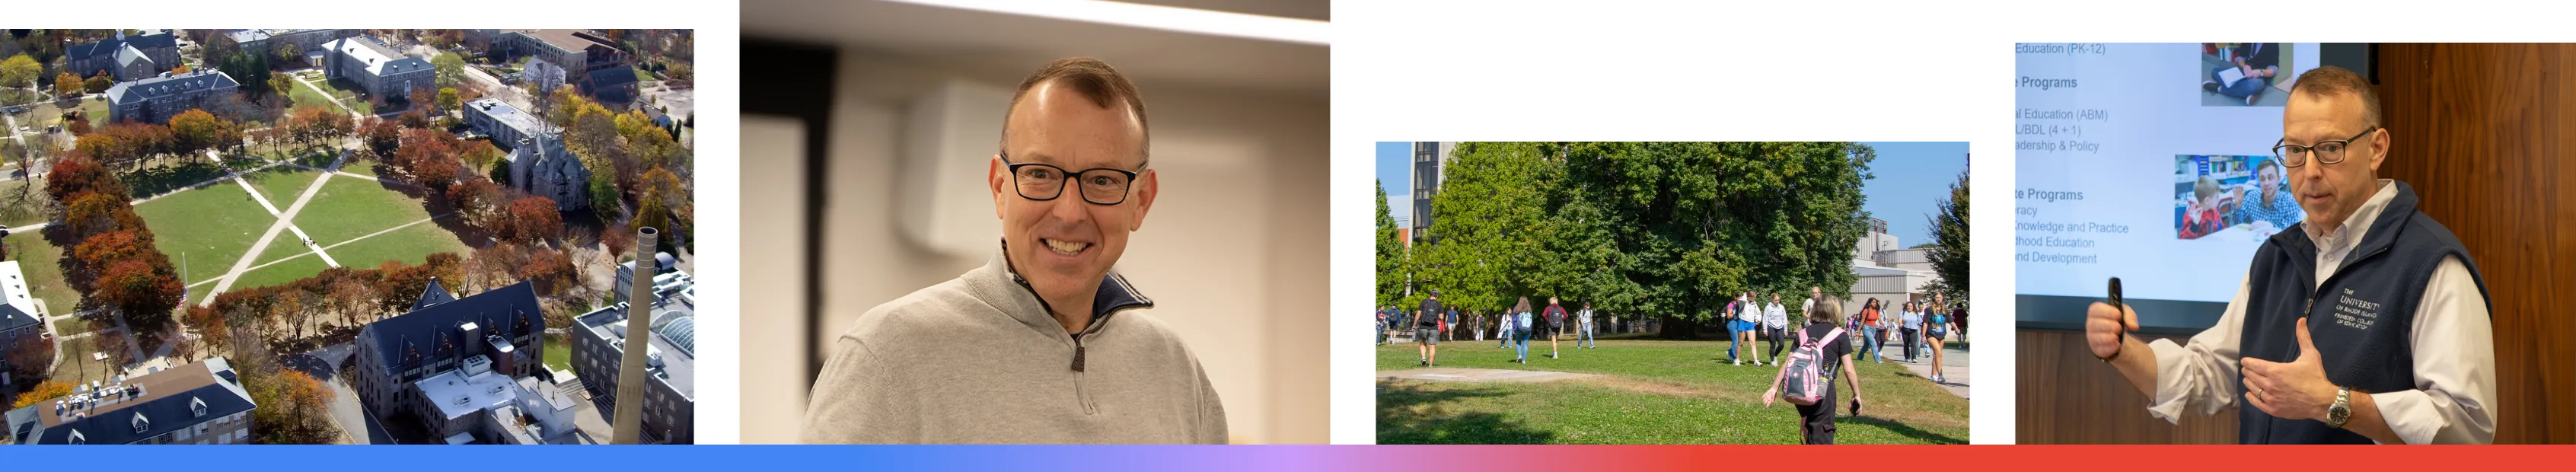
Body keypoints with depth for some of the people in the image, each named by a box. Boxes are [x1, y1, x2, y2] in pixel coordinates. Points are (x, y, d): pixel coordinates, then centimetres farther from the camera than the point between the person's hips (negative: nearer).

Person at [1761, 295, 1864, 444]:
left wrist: (1774, 388, 14)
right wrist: (1857, 395, 6)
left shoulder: (1803, 333, 13)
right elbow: (1849, 370, -3)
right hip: (1823, 389, -5)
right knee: (1822, 437, -2)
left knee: (1810, 434, 23)